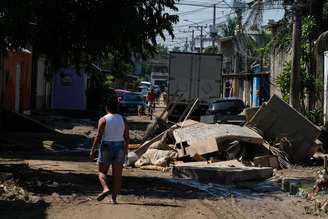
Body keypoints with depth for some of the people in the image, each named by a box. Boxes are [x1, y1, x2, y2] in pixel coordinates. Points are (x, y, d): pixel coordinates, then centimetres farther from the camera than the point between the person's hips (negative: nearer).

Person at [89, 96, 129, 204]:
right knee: (117, 175, 5)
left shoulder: (103, 119, -7)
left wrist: (92, 150, -8)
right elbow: (126, 137, 4)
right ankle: (114, 198, 3)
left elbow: (98, 136, -12)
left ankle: (105, 188, -15)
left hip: (106, 147, -3)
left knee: (102, 172, 10)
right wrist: (125, 149, 16)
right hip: (119, 147, 3)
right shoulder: (123, 119, 3)